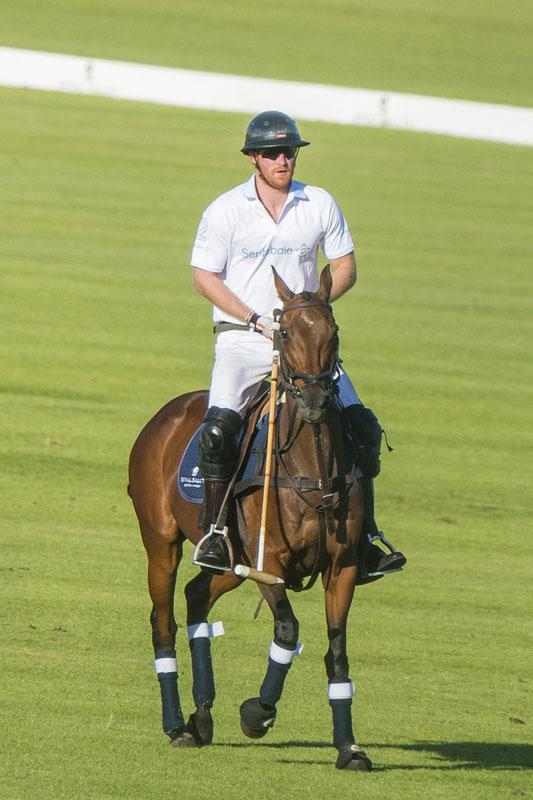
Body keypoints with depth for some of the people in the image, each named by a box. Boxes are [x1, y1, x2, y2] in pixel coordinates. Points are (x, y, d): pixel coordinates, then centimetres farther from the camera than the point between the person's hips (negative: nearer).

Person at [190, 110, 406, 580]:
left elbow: (345, 267, 11)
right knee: (219, 426, -25)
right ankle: (213, 531, -13)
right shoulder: (226, 210, -1)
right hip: (242, 337, -2)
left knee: (362, 426, -10)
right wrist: (257, 321, -12)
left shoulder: (321, 205, 5)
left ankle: (365, 537, -1)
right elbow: (205, 277, -1)